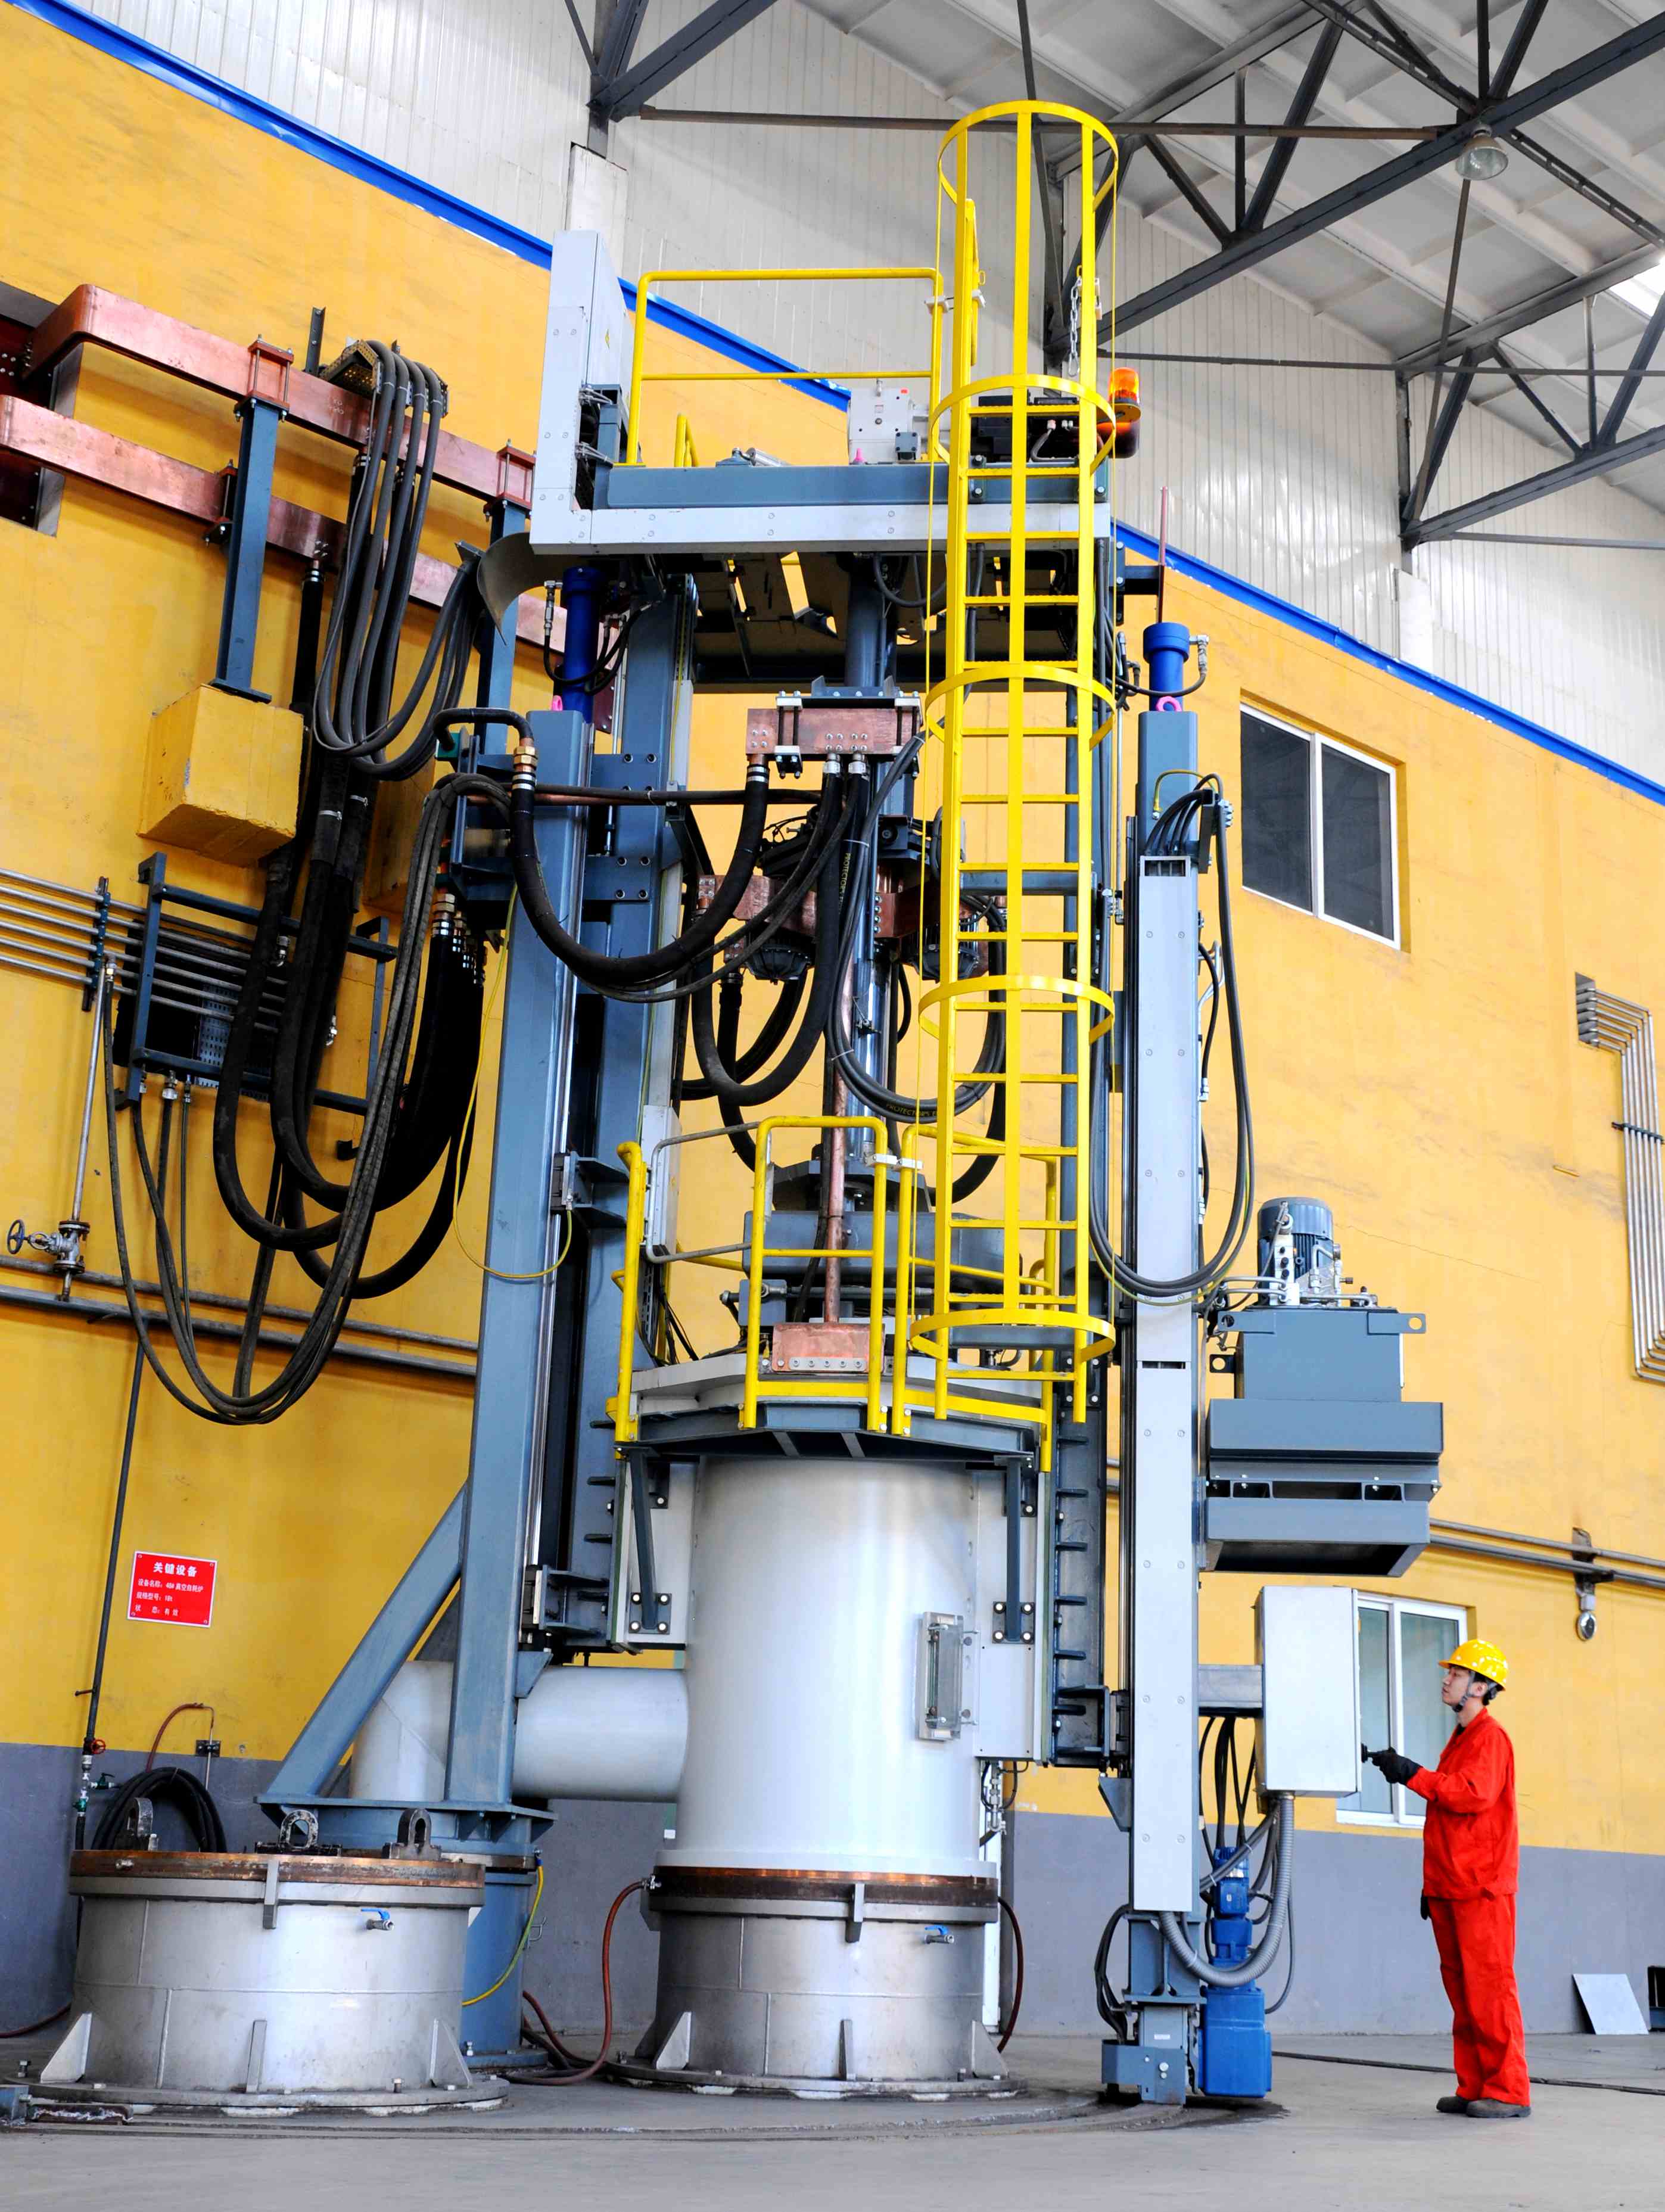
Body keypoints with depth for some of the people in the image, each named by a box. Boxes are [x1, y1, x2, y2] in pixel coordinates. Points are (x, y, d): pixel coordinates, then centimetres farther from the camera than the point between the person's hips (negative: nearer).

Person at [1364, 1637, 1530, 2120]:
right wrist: (1432, 1882, 24)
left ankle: (1508, 2091, -6)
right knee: (1461, 1989, 8)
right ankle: (1475, 2088, 12)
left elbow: (1475, 1793, -24)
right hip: (1450, 1888, 9)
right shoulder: (1459, 1739, 22)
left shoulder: (1490, 1738, -7)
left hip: (1482, 1887, -9)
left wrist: (1413, 1774, -22)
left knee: (1489, 1987, -9)